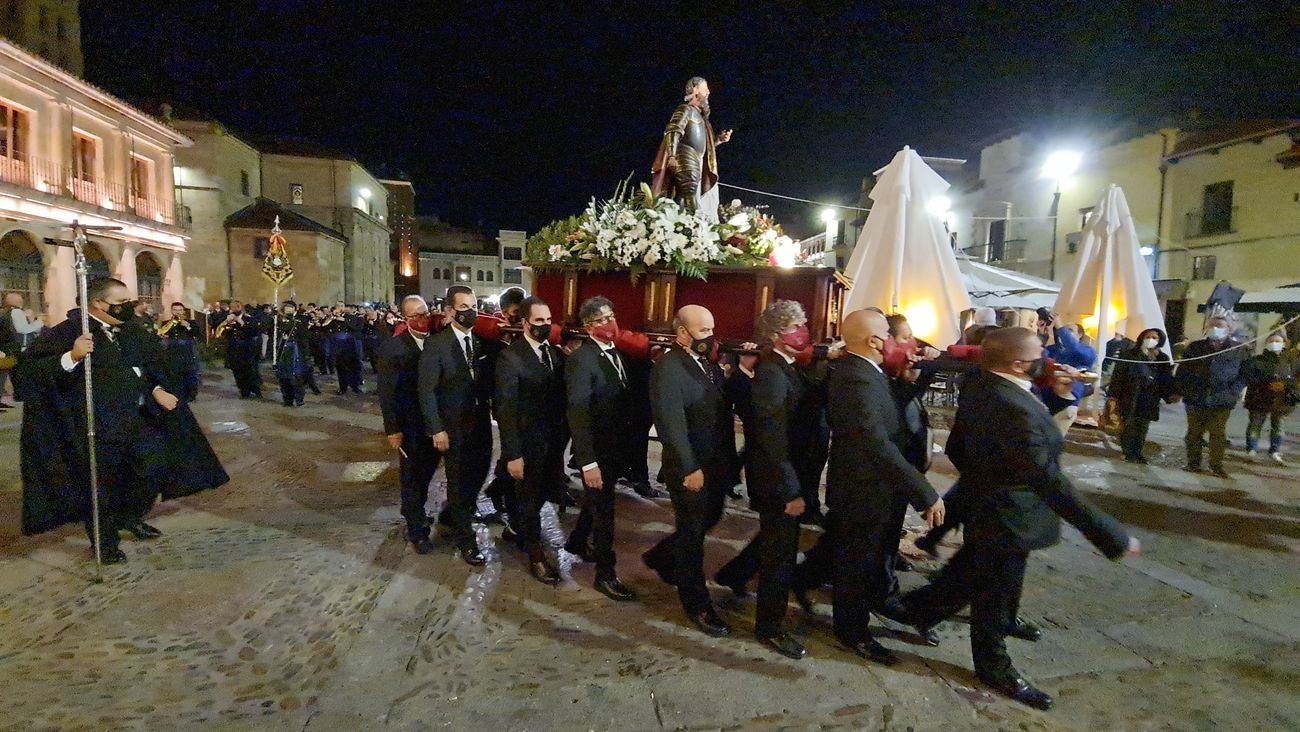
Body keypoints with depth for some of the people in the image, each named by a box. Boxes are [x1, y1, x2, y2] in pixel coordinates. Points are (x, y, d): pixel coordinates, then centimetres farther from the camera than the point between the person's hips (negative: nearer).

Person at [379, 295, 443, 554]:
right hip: (410, 426, -4)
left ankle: (414, 512, 42)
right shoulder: (393, 347, -12)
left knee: (426, 473, 19)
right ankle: (416, 529, 23)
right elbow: (387, 392, -12)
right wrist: (393, 429, -13)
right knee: (412, 478, 10)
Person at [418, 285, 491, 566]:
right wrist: (436, 429, -14)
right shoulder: (436, 344, -11)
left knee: (477, 475, 14)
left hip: (481, 422, 5)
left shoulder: (482, 341, 3)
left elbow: (487, 381, 8)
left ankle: (448, 519, 39)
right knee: (459, 482, 6)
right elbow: (427, 391, -11)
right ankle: (466, 541, 22)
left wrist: (489, 405, -5)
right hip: (454, 426, -5)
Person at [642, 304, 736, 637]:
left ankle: (661, 557, 44)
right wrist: (690, 468, -21)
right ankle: (697, 605, 24)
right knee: (692, 533, 7)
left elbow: (723, 412, 8)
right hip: (690, 467, -8)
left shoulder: (710, 364, 9)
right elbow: (671, 423, -21)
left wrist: (729, 458, -1)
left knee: (708, 520, 21)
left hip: (717, 463, 8)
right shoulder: (668, 367, -16)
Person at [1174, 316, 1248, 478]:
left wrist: (1233, 391, -7)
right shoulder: (1195, 347, 5)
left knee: (1218, 434, 1)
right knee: (1194, 432, 8)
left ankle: (1217, 465, 10)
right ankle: (1193, 463, 17)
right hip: (1195, 399, 1)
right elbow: (1182, 371, 8)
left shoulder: (1238, 349, 3)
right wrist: (1180, 390, -1)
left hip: (1222, 402, -1)